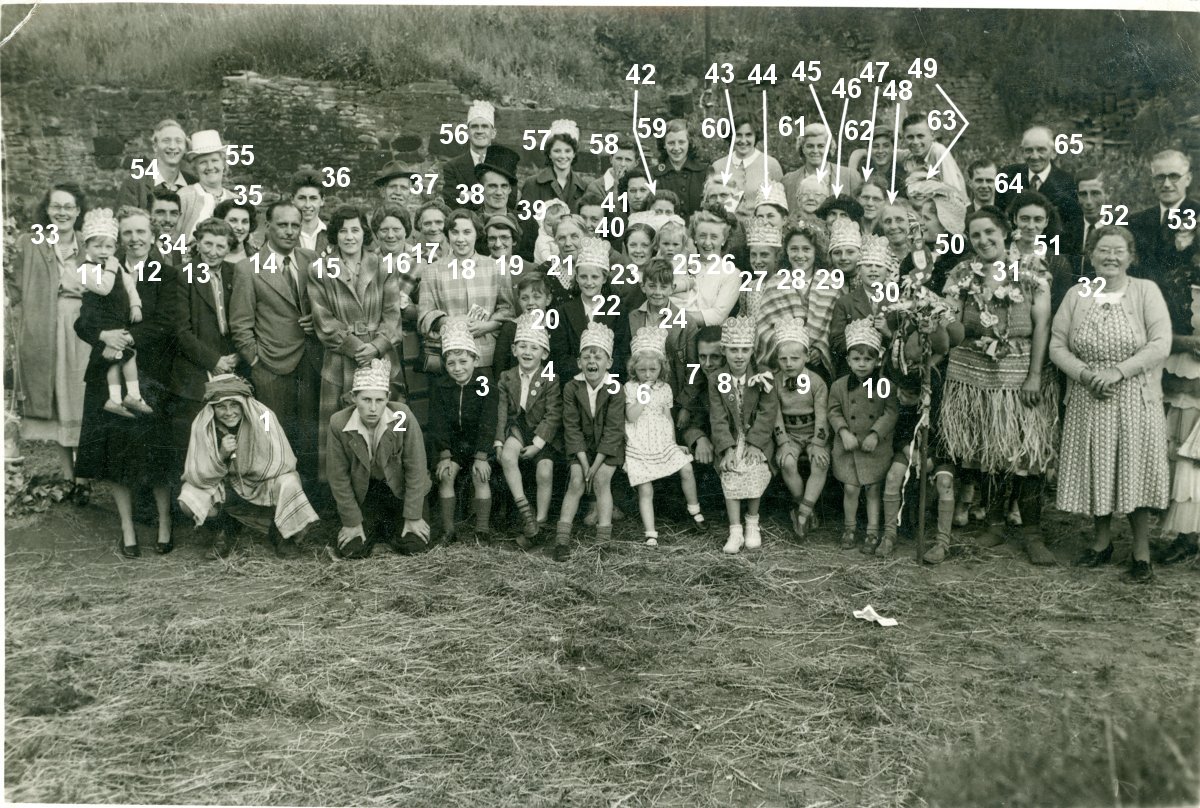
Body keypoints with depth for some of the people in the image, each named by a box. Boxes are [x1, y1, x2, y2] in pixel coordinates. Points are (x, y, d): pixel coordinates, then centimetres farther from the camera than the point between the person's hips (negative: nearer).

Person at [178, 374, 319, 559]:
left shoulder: (264, 417, -22)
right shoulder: (202, 425, -16)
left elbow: (283, 464, -22)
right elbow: (196, 476, -17)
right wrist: (221, 455, -33)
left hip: (263, 484, -2)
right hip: (222, 487, 2)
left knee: (288, 484, -32)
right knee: (188, 501, -24)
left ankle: (279, 533, -4)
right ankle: (226, 532, 5)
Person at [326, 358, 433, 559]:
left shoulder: (402, 416, -25)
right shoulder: (338, 423, -22)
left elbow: (416, 468, -16)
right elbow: (338, 477, -11)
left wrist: (413, 517, -13)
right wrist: (352, 521, -8)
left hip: (400, 490, 0)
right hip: (362, 493, 1)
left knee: (415, 546, -10)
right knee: (351, 550, -10)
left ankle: (391, 527, 23)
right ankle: (373, 528, 23)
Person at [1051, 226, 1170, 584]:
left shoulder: (1146, 291, -2)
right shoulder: (1077, 296, 5)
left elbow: (1161, 345, -10)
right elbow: (1057, 345, 2)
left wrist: (1117, 371, -19)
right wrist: (1084, 374, -14)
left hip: (1135, 399, -2)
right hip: (1087, 399, 3)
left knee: (1135, 469, 2)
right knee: (1095, 469, 9)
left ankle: (1141, 551, 14)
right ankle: (1102, 540, 26)